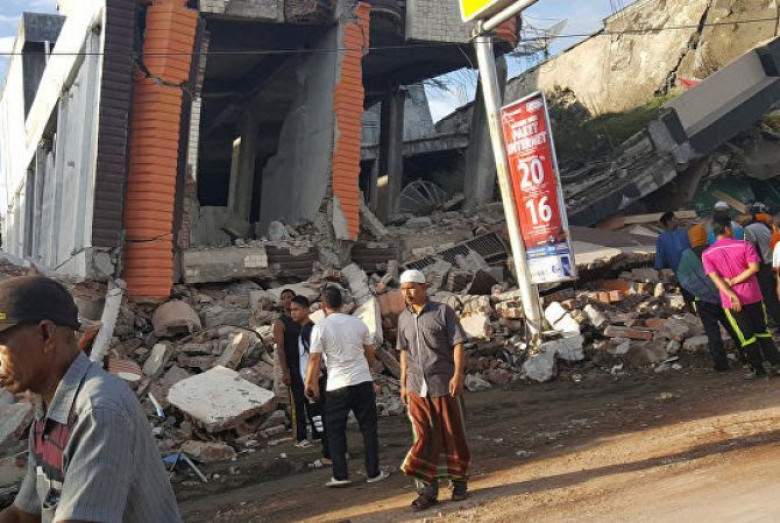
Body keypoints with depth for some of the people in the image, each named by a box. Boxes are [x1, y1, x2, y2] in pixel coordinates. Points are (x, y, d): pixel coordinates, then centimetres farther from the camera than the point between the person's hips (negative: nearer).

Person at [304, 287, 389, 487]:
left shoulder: (321, 328, -6)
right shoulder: (358, 323, 4)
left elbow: (315, 359, -7)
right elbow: (370, 353, 11)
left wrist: (310, 384, 4)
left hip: (337, 386, -2)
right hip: (363, 381, 2)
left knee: (336, 431, 8)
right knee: (368, 427, 9)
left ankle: (340, 476, 6)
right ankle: (374, 472, 12)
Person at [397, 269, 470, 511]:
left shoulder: (442, 311, -3)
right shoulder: (404, 318, 11)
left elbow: (457, 345, -7)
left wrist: (458, 374, -17)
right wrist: (403, 384, 14)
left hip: (444, 385, -3)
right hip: (417, 388, 4)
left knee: (452, 436, 6)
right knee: (424, 439, 2)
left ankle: (459, 482, 22)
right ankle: (427, 489, 6)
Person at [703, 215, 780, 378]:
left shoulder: (707, 254, -3)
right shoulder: (744, 245, -5)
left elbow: (715, 277, -12)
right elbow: (754, 267, -15)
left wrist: (731, 295, -19)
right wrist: (734, 281, -12)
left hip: (731, 301, 0)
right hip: (753, 296, 0)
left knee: (746, 335, 9)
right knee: (762, 330, 16)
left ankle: (758, 369, 12)